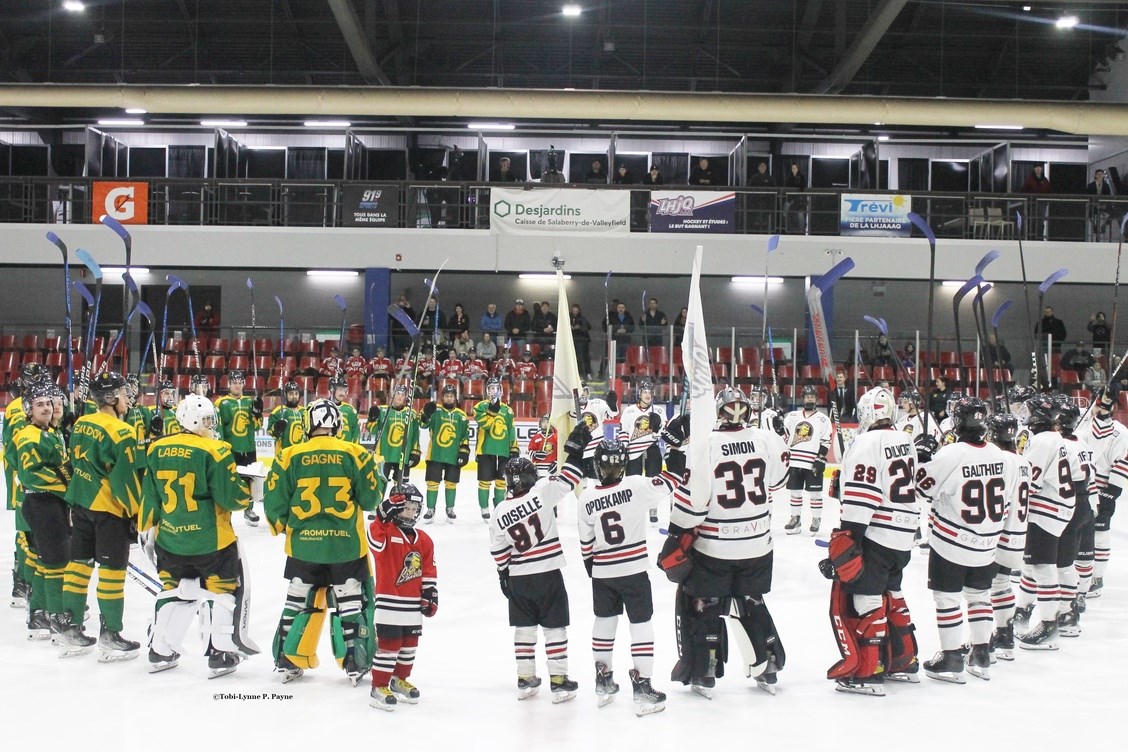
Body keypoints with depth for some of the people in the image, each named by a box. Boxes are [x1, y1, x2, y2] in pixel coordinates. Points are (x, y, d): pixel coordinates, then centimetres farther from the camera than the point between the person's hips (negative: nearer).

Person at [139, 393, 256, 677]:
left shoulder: (157, 449, 2)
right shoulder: (215, 451, -15)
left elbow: (149, 496, 8)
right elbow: (229, 496, -16)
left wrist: (147, 528, 19)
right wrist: (247, 494, 5)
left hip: (169, 539, 6)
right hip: (210, 539, -6)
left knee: (174, 590, 21)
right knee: (224, 590, 8)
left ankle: (160, 652, 24)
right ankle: (221, 654, 7)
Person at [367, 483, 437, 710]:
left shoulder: (424, 540, 9)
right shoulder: (386, 533, -8)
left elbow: (429, 571, 12)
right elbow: (375, 537, -32)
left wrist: (430, 595, 8)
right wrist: (385, 513, -40)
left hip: (413, 605, 7)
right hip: (389, 603, -7)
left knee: (409, 645, 17)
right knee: (388, 645, -6)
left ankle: (399, 680, 34)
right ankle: (378, 687, 2)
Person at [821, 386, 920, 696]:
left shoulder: (868, 443, -15)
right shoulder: (904, 441, 13)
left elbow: (861, 495, -21)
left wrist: (847, 538, -19)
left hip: (875, 535, -9)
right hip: (903, 537, 9)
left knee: (863, 597, -6)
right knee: (890, 594, 21)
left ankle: (867, 673, -7)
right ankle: (904, 661, 28)